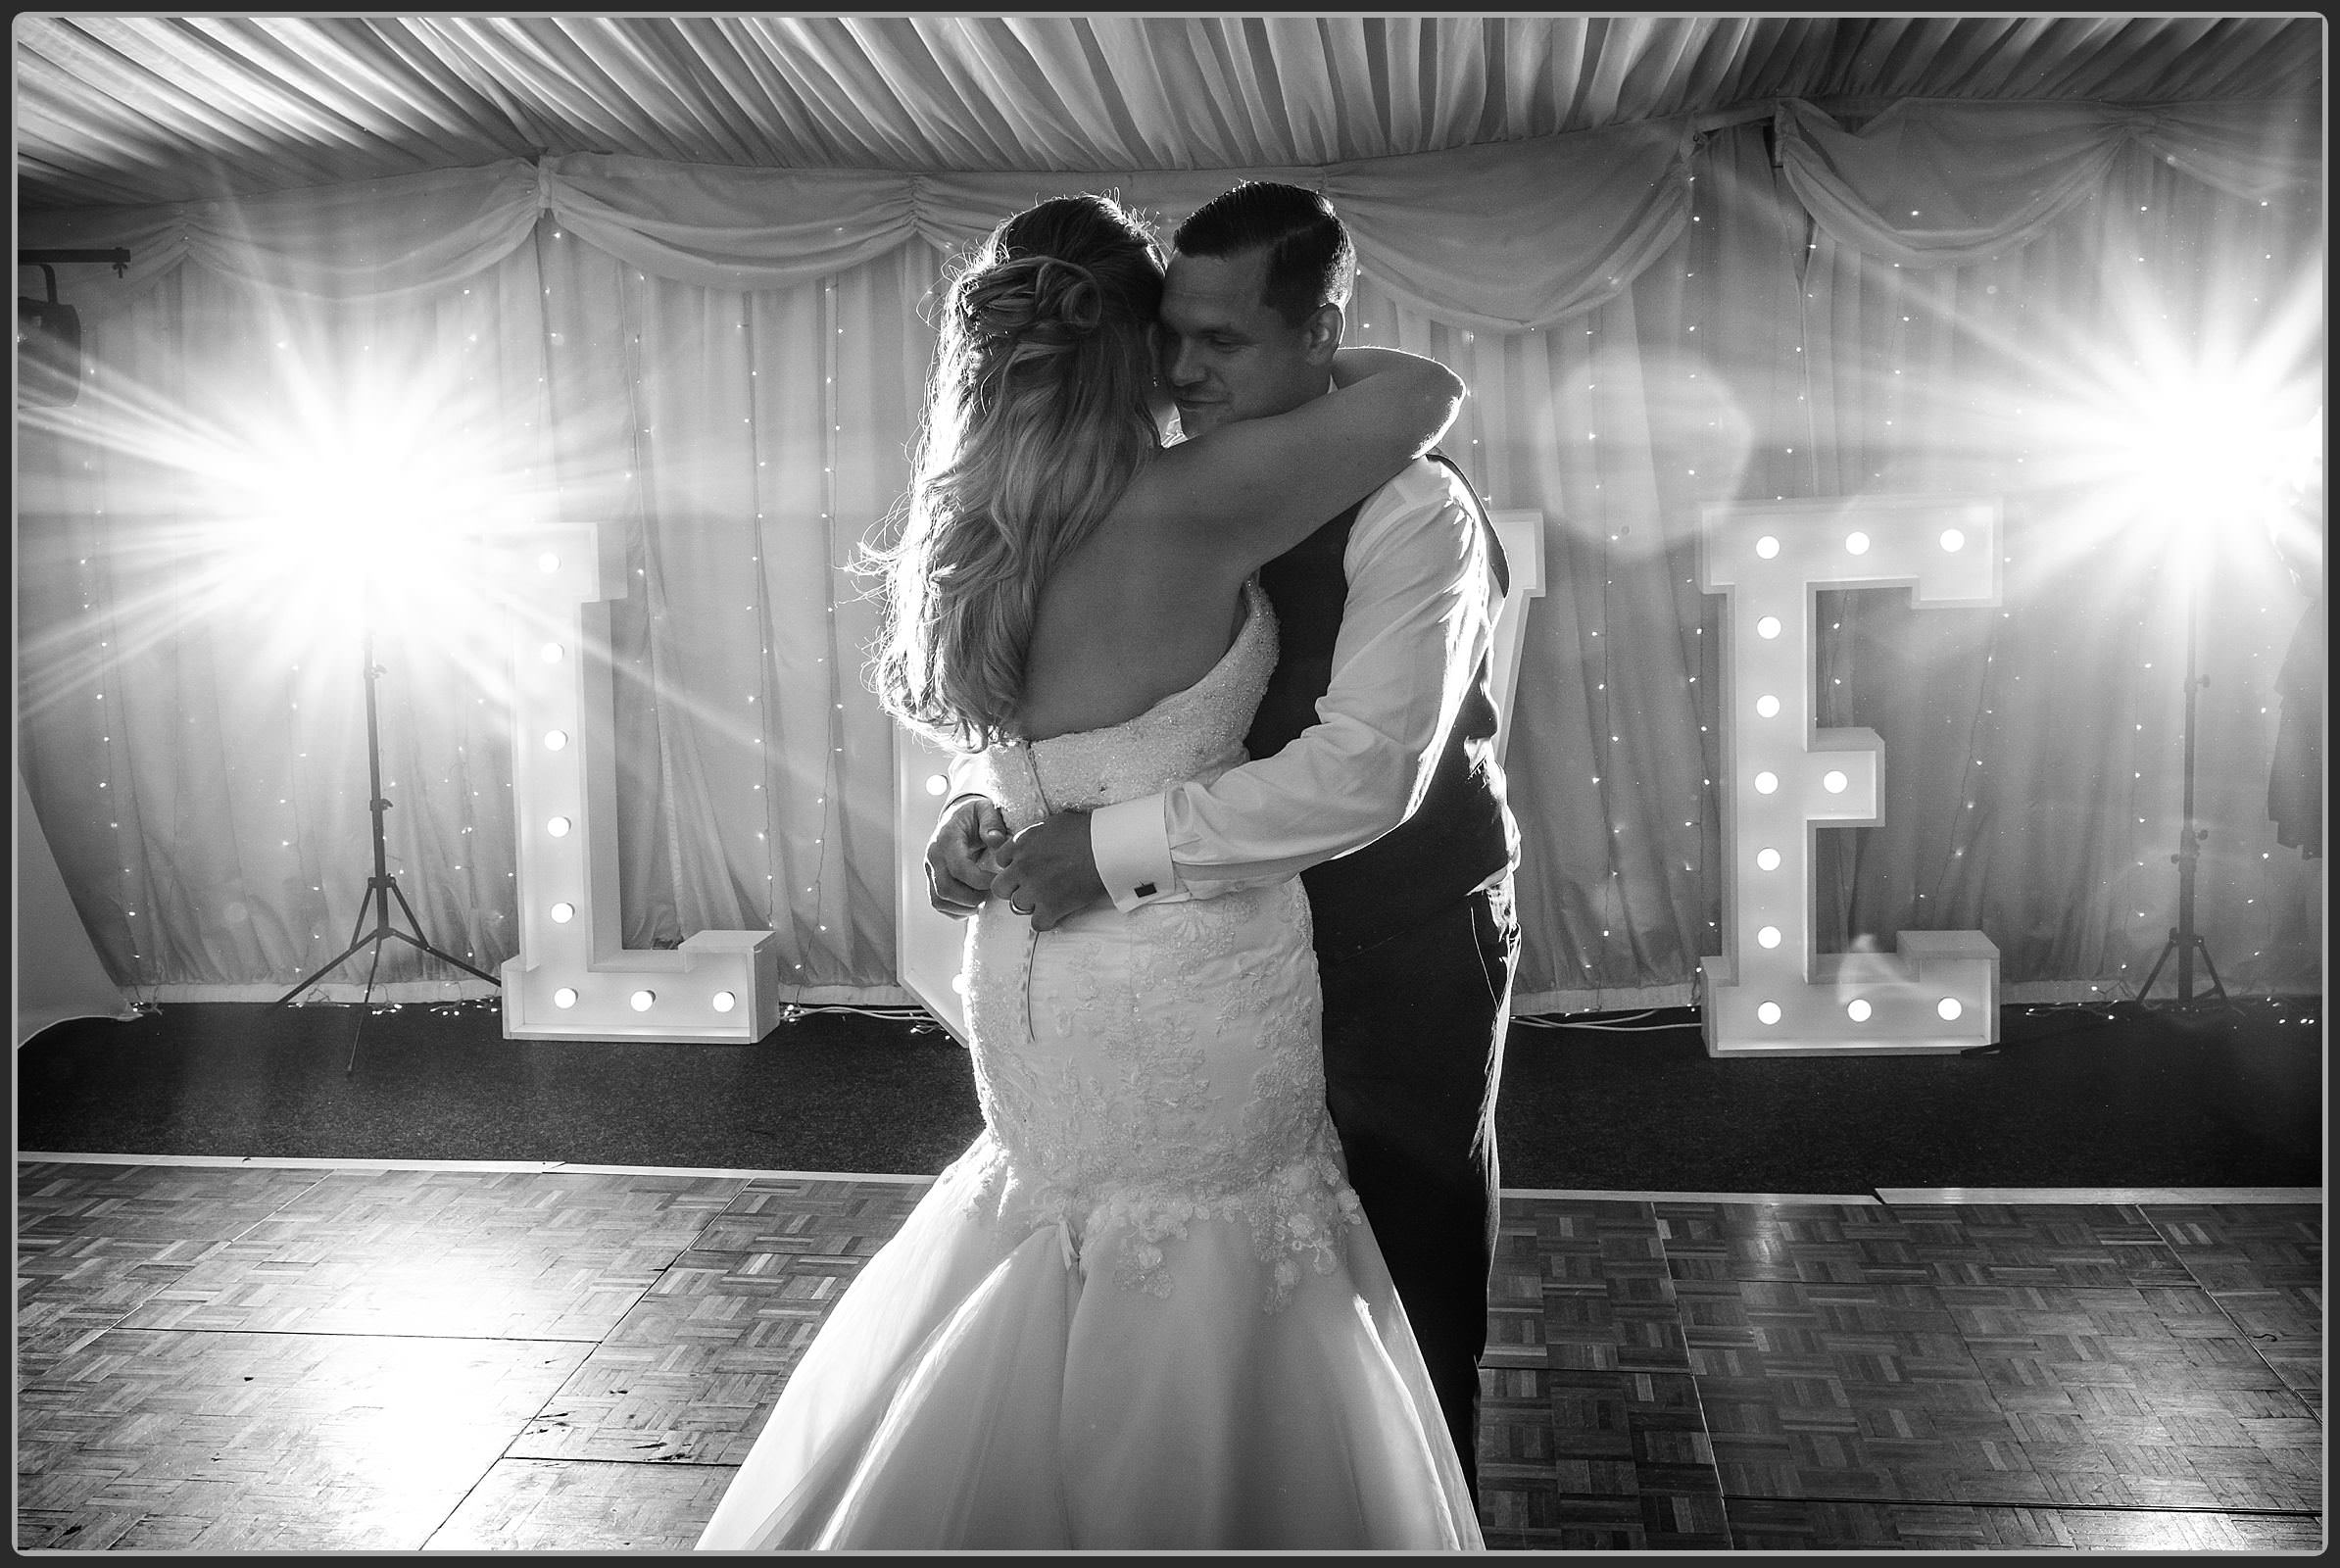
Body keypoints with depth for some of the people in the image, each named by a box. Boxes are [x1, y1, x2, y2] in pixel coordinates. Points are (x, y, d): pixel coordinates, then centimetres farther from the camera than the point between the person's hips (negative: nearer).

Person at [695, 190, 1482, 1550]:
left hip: (1033, 971, 8)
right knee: (1207, 1362, 11)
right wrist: (1314, 365, 7)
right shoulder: (1176, 511, -20)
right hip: (1193, 987, -7)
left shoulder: (970, 540, 1)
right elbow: (1428, 395, -13)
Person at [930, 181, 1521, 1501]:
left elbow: (1365, 772, -33)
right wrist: (989, 810, -15)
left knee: (1409, 1306, 12)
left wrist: (1119, 844, -33)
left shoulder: (1413, 511, -21)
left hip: (1405, 956, -6)